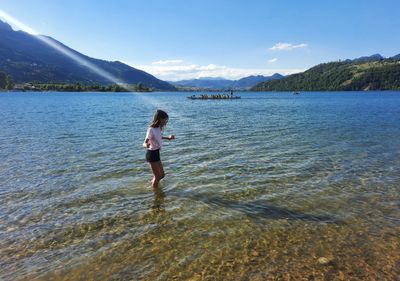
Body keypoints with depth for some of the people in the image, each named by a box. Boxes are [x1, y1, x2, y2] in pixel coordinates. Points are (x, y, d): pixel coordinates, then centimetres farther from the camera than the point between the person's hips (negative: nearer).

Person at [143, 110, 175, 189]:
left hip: (156, 153, 9)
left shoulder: (158, 128, 2)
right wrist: (146, 145, -47)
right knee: (157, 176, 4)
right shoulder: (151, 129, -23)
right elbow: (144, 143, -24)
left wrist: (168, 137, 25)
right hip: (152, 154, -9)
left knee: (162, 174, 20)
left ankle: (152, 182, 42)